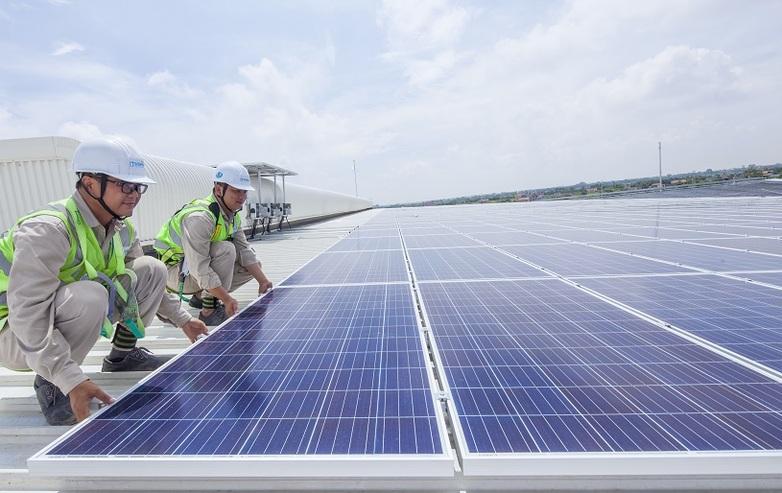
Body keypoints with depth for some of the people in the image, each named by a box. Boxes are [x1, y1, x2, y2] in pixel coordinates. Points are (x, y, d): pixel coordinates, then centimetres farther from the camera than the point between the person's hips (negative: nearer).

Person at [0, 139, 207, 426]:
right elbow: (27, 315, -35)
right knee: (89, 295, -37)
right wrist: (72, 381, -40)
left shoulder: (122, 229, -5)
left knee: (152, 269, -5)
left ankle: (122, 354, 11)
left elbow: (146, 283, 9)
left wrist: (182, 319, 9)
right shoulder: (47, 230, -29)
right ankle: (49, 384, -11)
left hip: (63, 319, 7)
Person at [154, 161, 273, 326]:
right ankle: (209, 311, -19)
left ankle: (200, 296, 10)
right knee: (226, 249, -30)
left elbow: (244, 251, -3)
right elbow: (200, 270, -34)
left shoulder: (233, 216, -1)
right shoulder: (200, 218, -30)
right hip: (174, 271, -8)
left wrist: (263, 281, -12)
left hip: (202, 264, 9)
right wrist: (227, 299, -35)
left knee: (254, 266, 0)